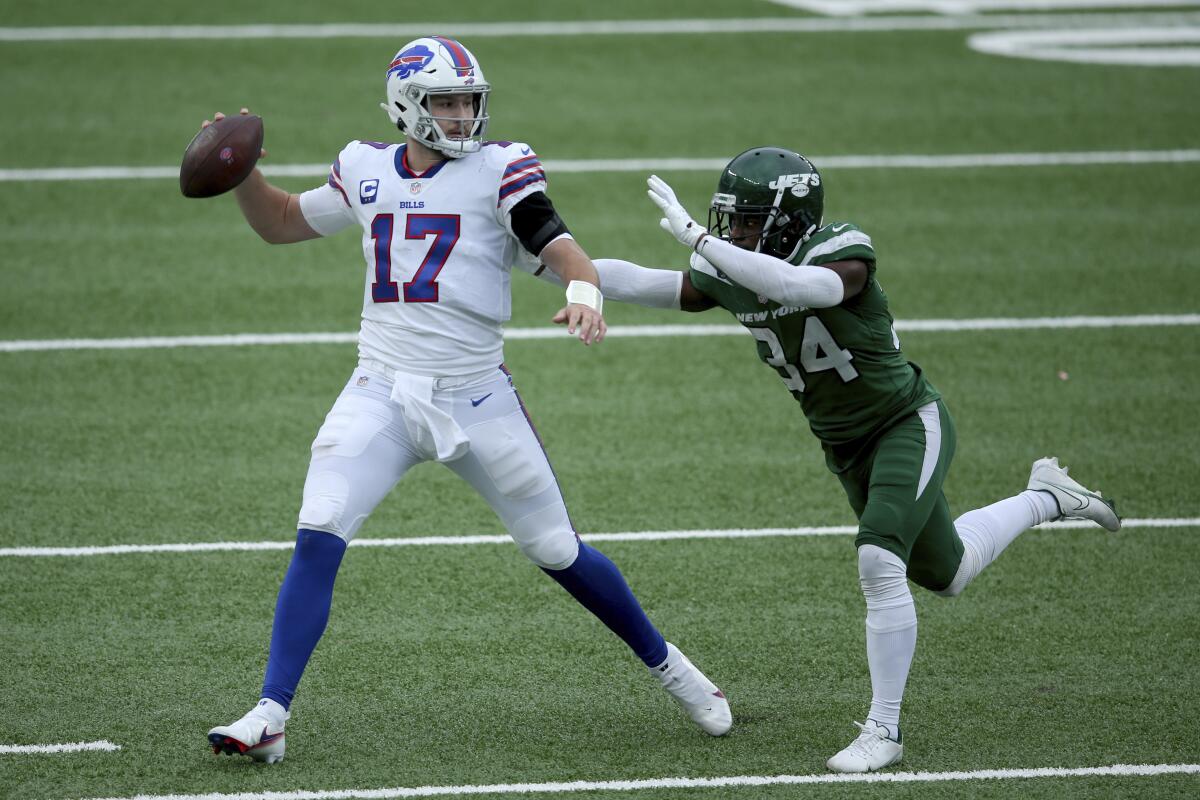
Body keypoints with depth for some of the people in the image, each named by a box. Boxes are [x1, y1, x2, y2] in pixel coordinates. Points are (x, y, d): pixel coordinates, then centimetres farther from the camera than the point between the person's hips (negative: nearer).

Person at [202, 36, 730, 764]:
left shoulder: (499, 170, -5)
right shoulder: (367, 172, 7)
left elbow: (558, 244, -19)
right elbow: (280, 224, 21)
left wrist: (584, 288, -41)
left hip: (476, 399, -2)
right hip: (382, 395, 2)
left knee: (559, 553, 8)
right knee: (317, 540, -15)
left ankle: (666, 664, 30)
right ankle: (271, 716, -13)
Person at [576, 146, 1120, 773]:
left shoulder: (843, 253, -29)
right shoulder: (731, 277, -9)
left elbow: (792, 284, -50)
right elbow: (638, 284, -8)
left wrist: (694, 236, -51)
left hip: (908, 424, -8)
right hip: (847, 447, 8)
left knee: (879, 561, -24)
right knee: (943, 574, 20)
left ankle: (884, 729, -11)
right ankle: (1044, 499, 48)